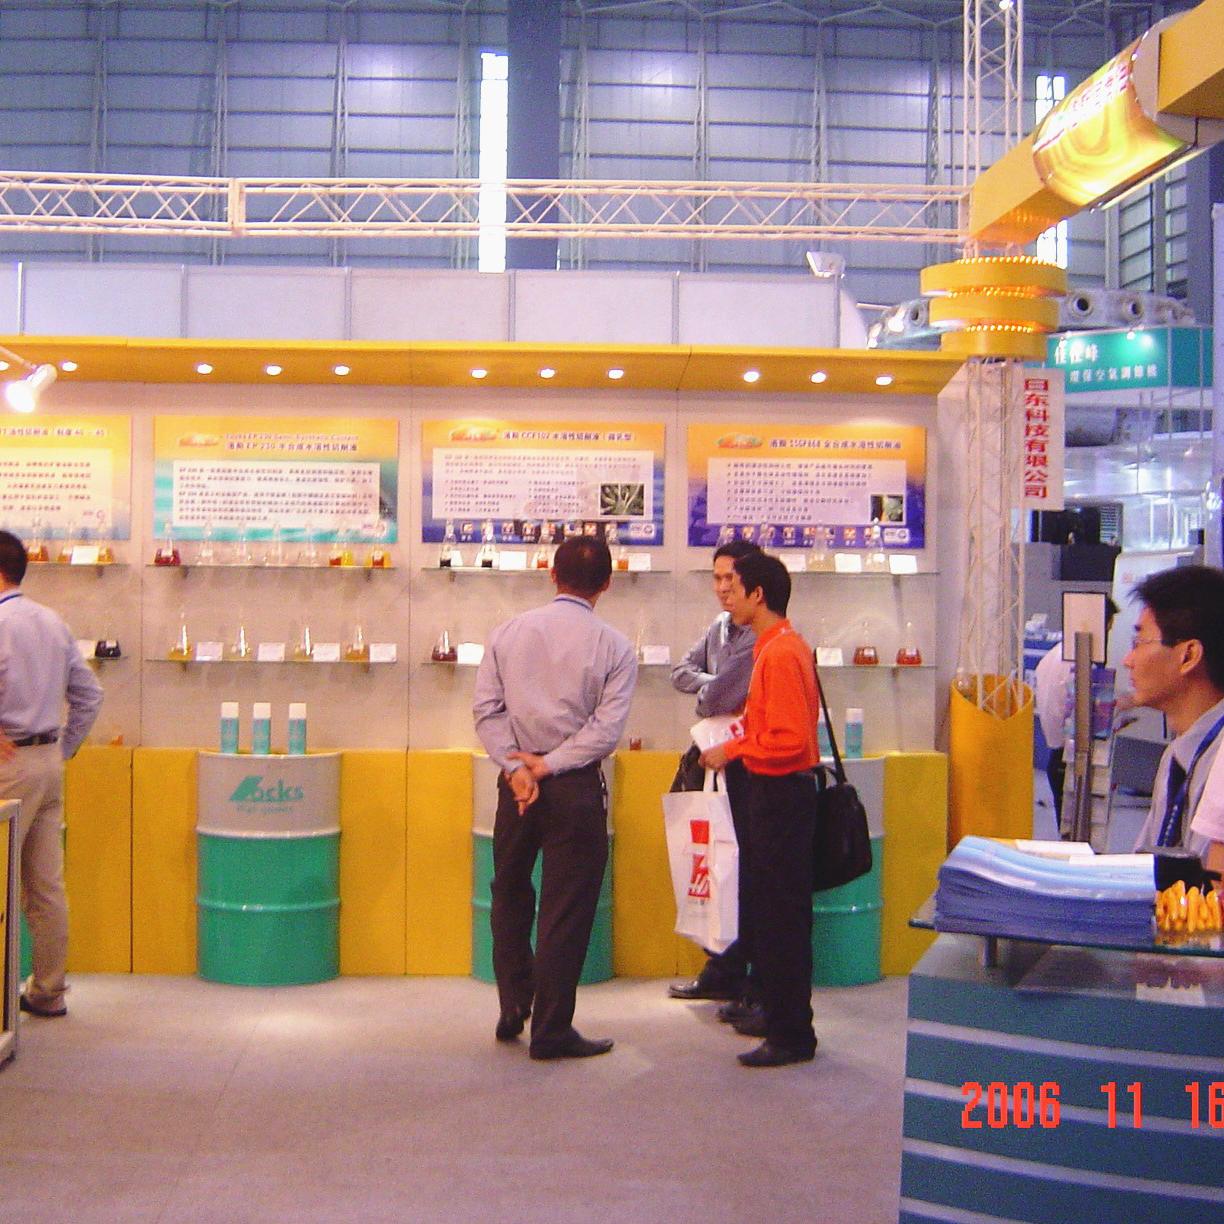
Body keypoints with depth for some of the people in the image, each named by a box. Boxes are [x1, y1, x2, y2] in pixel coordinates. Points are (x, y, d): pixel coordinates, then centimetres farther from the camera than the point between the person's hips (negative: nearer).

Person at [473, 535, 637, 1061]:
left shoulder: (508, 633, 3)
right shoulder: (614, 647, -5)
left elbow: (487, 708, -4)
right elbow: (607, 727, -13)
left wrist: (517, 767, -9)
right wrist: (549, 765, -12)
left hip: (515, 780, 3)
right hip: (576, 786, -3)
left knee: (510, 897, 20)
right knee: (566, 908, 3)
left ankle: (513, 1010, 27)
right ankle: (551, 1030, 8)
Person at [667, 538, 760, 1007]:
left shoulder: (761, 637, -18)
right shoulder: (720, 626, 11)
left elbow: (719, 698, -21)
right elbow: (681, 672, 10)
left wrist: (706, 697, 1)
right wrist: (713, 685, -9)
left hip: (747, 768, -9)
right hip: (715, 761, 9)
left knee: (743, 873, -4)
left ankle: (746, 984, 5)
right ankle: (721, 971, 26)